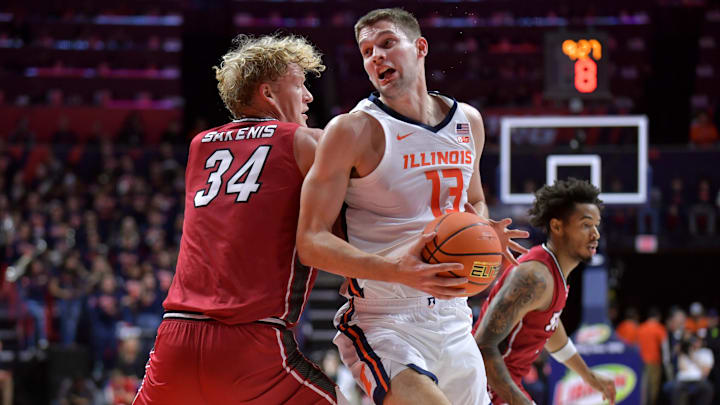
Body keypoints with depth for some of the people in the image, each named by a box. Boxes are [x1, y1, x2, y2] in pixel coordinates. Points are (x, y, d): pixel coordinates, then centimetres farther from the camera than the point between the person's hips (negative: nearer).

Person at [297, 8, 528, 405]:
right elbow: (311, 241, -14)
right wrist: (396, 271, -29)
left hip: (453, 322, 7)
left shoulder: (468, 122, 9)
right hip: (382, 323, -7)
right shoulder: (353, 131, -10)